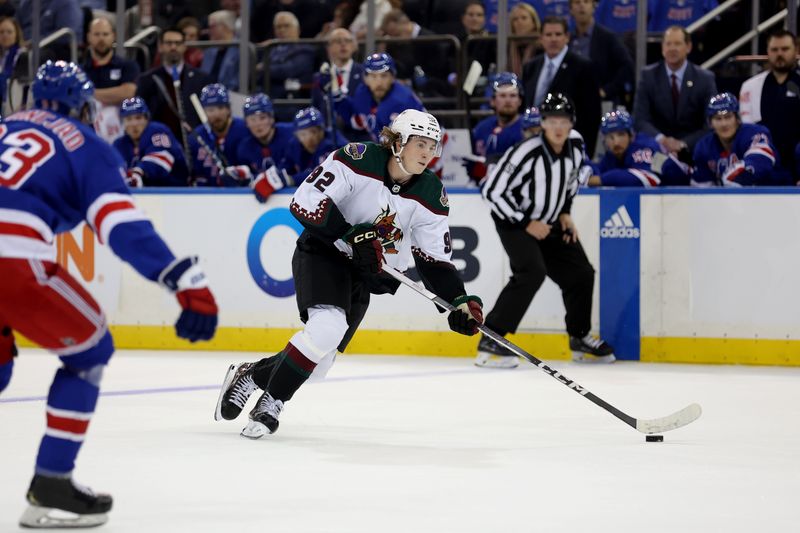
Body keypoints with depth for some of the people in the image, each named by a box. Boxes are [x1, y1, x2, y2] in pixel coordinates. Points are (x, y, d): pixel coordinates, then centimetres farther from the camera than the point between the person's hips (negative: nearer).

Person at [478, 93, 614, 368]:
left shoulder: (575, 144, -9)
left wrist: (564, 211, 6)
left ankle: (580, 338, 28)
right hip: (513, 221, -7)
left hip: (550, 222, 7)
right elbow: (492, 190, -27)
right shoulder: (526, 153, -30)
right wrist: (526, 224, -22)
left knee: (581, 273, 6)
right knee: (532, 272, -28)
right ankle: (490, 342, -25)